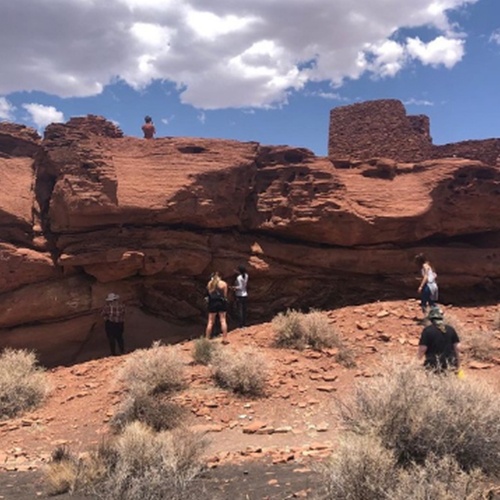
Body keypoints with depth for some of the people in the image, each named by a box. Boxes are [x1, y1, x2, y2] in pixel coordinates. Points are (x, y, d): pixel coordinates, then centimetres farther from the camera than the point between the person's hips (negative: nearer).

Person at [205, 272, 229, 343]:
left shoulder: (209, 284, 6)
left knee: (210, 322, 6)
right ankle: (225, 339, 5)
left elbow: (208, 294, 7)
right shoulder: (223, 283, 1)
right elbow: (225, 295, 2)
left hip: (212, 303, 1)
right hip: (221, 302, -1)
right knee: (223, 320, 4)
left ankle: (207, 339, 9)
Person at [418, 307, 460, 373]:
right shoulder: (450, 329, 5)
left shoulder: (427, 330, -7)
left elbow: (422, 349, -12)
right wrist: (458, 365, 15)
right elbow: (457, 348, 6)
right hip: (450, 366, 5)